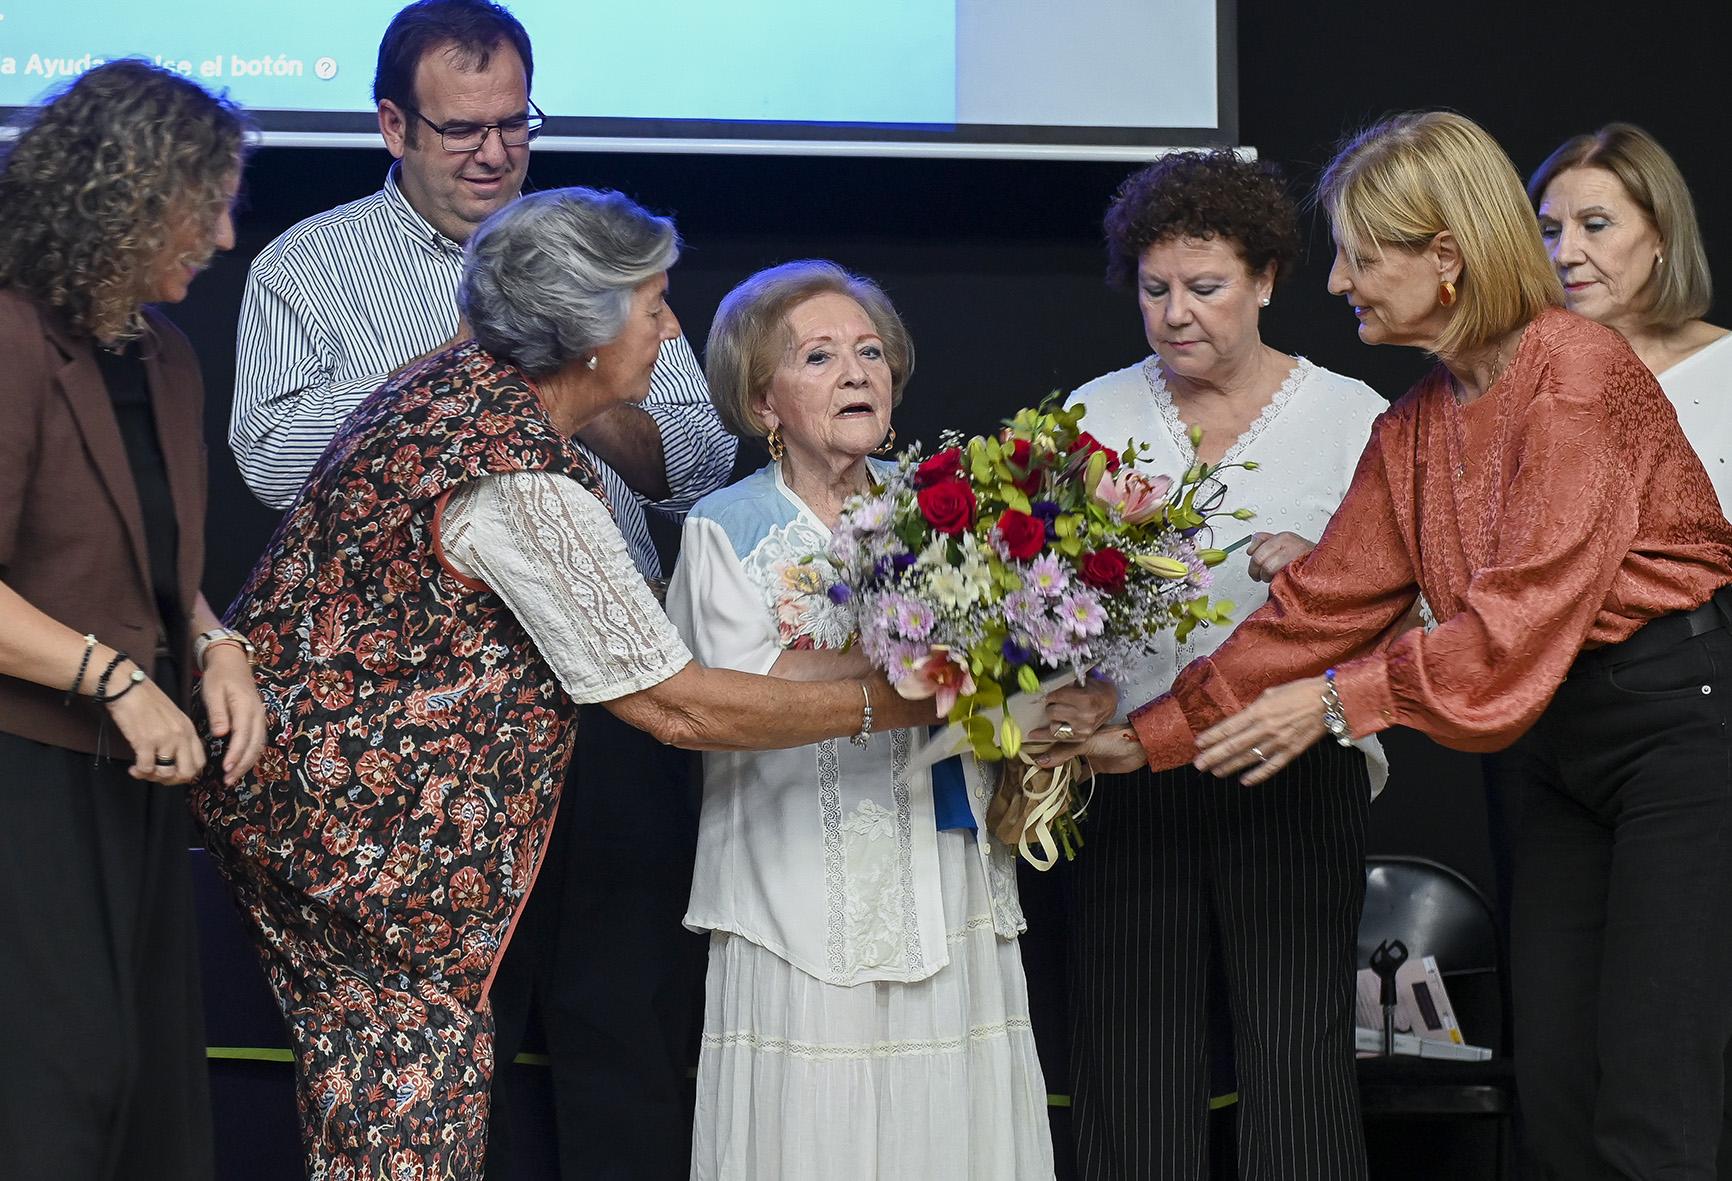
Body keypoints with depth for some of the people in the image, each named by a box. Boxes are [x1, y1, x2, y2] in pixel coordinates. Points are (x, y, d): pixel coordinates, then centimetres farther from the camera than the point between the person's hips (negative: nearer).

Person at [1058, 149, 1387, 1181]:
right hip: (1130, 778, 2)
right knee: (1130, 1076, 0)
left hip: (1296, 777, -2)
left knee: (1297, 1071, -6)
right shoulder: (1095, 416, 12)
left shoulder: (1352, 418, 6)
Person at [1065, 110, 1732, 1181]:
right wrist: (1149, 736, 8)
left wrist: (1341, 698, -16)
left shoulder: (1576, 372, -14)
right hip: (1558, 747, 8)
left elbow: (1525, 614, -20)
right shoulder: (1413, 429, 12)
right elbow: (1321, 606, 12)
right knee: (1554, 1093, 3)